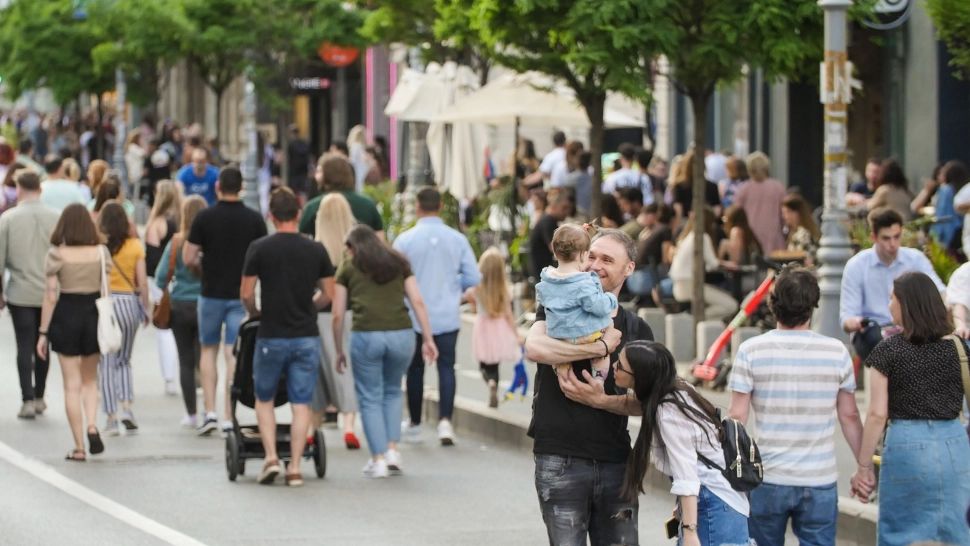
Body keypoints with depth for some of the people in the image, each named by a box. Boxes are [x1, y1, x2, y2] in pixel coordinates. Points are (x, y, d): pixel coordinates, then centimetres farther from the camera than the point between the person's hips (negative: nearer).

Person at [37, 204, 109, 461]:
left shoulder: (57, 254, -9)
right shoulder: (101, 252, -1)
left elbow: (50, 296, -8)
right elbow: (106, 290, 1)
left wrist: (43, 333, -1)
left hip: (66, 316, -2)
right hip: (94, 314, 2)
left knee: (72, 385, 4)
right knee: (90, 379, 19)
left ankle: (79, 447, 4)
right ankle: (92, 425, -7)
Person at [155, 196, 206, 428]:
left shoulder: (176, 242, -8)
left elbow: (162, 276, -5)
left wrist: (164, 295, 13)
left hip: (181, 306, 0)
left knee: (186, 362, 9)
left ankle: (191, 413, 11)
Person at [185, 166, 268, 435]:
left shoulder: (205, 217, -7)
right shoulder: (254, 219, -2)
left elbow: (189, 259, -6)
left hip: (212, 294, -1)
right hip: (241, 295, 1)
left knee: (208, 350, 15)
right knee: (234, 355, 3)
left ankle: (209, 412, 4)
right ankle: (229, 418, -1)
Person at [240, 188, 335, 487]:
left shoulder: (259, 248, -7)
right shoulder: (316, 250, 0)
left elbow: (246, 294, -5)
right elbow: (329, 294, 5)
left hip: (272, 336, -1)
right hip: (307, 337, 2)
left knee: (264, 399, 15)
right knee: (301, 404, 6)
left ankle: (271, 457, 1)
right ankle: (295, 468, 3)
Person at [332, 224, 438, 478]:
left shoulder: (348, 268, 12)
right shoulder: (399, 263, 18)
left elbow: (338, 315, 9)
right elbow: (417, 301, 8)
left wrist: (339, 351, 18)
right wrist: (428, 338, 9)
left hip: (366, 336, -2)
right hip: (401, 334, 2)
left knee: (370, 398, 10)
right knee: (392, 392, 23)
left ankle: (378, 459, 5)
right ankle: (392, 449, 12)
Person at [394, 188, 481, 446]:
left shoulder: (405, 240, -9)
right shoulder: (457, 239, -4)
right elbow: (473, 278, -1)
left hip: (414, 316, -1)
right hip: (447, 316, 1)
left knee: (415, 368, 13)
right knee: (446, 367, 5)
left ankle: (415, 424, 22)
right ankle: (445, 420, -11)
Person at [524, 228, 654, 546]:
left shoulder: (636, 329, 12)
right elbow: (534, 347, -19)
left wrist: (601, 400, -14)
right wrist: (601, 347, -17)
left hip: (616, 461, 3)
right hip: (560, 460, -3)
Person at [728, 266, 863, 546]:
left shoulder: (751, 351, -5)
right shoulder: (837, 352, -1)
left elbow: (737, 416, -5)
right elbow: (849, 416, 4)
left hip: (768, 480, 0)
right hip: (820, 481, 0)